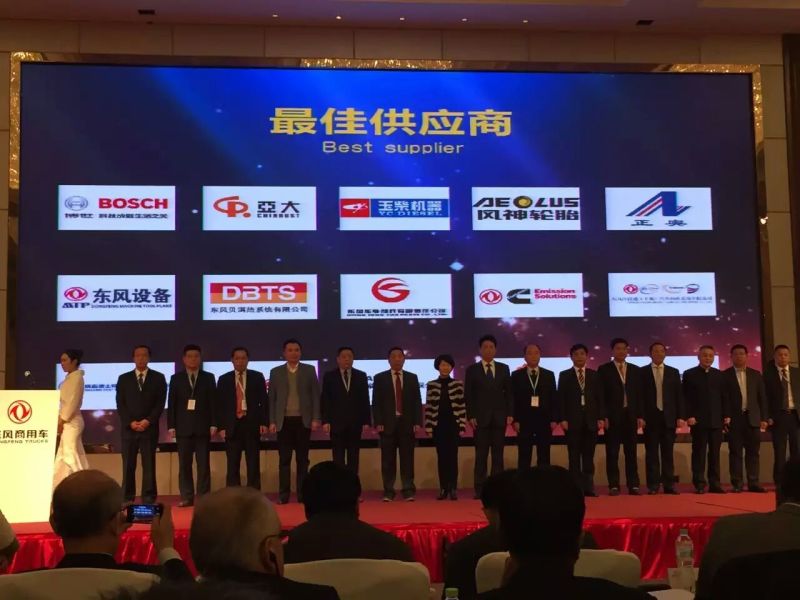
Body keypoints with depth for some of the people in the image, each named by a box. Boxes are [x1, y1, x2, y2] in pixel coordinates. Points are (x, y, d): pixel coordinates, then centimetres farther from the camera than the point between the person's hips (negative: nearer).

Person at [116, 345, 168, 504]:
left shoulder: (158, 378, 6)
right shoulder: (123, 378, 10)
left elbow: (160, 403, 0)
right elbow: (120, 404, 5)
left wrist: (148, 421, -12)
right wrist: (130, 422, -9)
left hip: (149, 428, -1)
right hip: (128, 428, 1)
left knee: (149, 465, -2)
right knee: (128, 465, 1)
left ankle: (148, 499, 1)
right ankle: (127, 498, 6)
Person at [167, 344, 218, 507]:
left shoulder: (208, 378, 8)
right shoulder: (176, 378, 9)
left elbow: (213, 402, 4)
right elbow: (171, 404, 5)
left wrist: (213, 424, -4)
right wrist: (171, 426, -3)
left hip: (202, 426, 0)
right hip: (183, 427, 1)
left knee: (203, 463, 0)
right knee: (184, 464, 2)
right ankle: (186, 497, 6)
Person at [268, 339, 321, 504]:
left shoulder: (309, 370, 6)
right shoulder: (276, 372, 8)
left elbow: (315, 395, 3)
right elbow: (272, 398, 6)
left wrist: (316, 418, -5)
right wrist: (272, 421, -1)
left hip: (303, 420, 0)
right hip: (284, 421, 0)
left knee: (302, 459, 4)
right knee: (284, 459, 1)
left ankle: (302, 494, 8)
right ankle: (283, 495, 4)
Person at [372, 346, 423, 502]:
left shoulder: (412, 378, 11)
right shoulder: (380, 378, 7)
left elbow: (417, 402, 7)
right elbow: (376, 403, 2)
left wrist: (417, 423, -2)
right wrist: (378, 423, -8)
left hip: (407, 423, 1)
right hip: (388, 423, -1)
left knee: (407, 459, 1)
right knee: (388, 460, 1)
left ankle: (408, 490, 4)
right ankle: (388, 491, 6)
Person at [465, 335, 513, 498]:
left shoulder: (504, 368, 10)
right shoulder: (472, 369, 4)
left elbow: (509, 393, 9)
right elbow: (468, 395, 1)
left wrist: (510, 414, 0)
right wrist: (470, 416, -7)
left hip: (499, 417, 2)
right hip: (480, 417, -2)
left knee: (498, 454, 2)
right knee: (481, 455, -1)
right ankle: (480, 489, 0)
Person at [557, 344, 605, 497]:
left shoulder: (594, 375, 12)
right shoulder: (564, 375, 7)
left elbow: (600, 398, 8)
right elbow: (561, 399, 2)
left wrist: (601, 417, -1)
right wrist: (562, 419, -8)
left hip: (591, 420, 2)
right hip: (572, 420, -1)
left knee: (589, 455, 3)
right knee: (574, 456, -1)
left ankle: (588, 486, 6)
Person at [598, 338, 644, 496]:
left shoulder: (635, 370, 13)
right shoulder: (604, 369, 2)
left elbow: (639, 394, 10)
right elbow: (601, 395, -2)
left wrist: (640, 415, 2)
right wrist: (602, 416, -10)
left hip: (630, 415, 3)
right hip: (612, 416, -3)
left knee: (631, 452, 4)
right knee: (612, 452, 0)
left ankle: (633, 485, 7)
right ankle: (614, 486, 3)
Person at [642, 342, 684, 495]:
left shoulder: (673, 372, 11)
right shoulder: (642, 372, 4)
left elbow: (678, 395, 8)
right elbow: (640, 395, 1)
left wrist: (680, 416, 0)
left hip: (669, 417, 2)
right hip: (650, 417, -2)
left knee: (668, 452, 3)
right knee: (652, 453, 0)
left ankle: (669, 484, 5)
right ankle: (653, 485, 3)